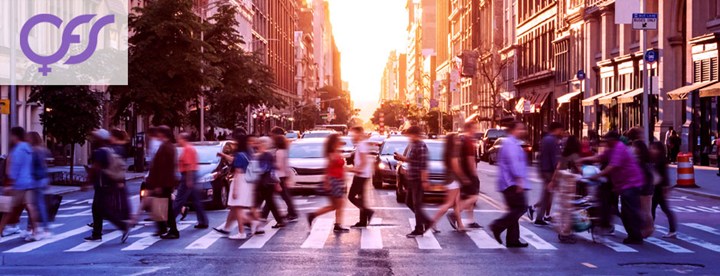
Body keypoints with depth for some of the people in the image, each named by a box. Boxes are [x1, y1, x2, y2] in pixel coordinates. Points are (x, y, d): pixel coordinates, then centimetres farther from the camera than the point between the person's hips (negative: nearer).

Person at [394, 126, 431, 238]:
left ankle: (418, 229, 6)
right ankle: (426, 221, 23)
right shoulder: (411, 145, 12)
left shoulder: (421, 146, -17)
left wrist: (424, 180, -24)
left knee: (416, 204, -3)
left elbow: (424, 165, -21)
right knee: (409, 202, 14)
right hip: (411, 178, 10)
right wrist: (401, 157, 4)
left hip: (418, 179, -10)